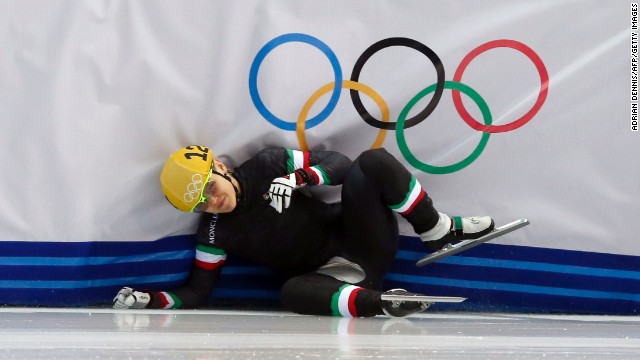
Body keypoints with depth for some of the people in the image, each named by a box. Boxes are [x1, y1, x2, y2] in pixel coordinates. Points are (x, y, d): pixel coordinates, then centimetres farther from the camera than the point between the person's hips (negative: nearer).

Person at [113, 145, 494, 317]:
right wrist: (149, 300, -13)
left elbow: (338, 163, -3)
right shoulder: (214, 234, -1)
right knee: (292, 292, -38)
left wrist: (299, 177, -21)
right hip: (334, 275, -1)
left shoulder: (269, 165, -3)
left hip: (360, 238, 1)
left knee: (374, 162, -23)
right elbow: (198, 291, 2)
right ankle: (380, 302, -38)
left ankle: (439, 232, -11)